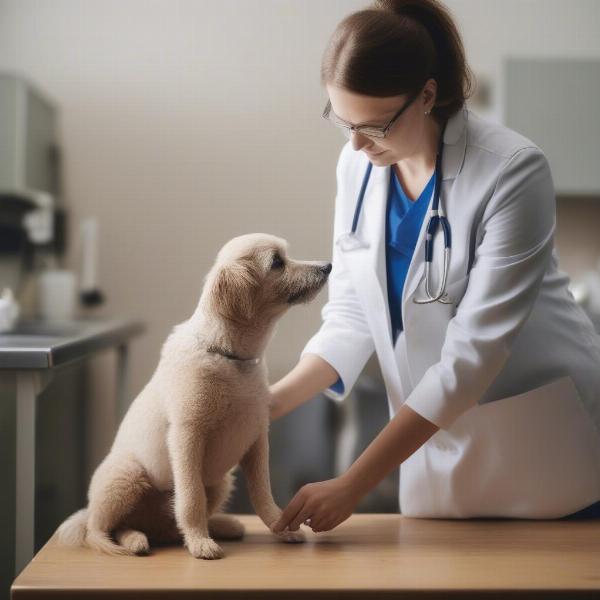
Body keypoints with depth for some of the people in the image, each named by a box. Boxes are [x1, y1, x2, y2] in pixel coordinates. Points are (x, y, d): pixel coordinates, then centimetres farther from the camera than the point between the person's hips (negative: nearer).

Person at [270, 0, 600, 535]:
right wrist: (269, 403, -16)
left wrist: (353, 486, -26)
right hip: (437, 452, 5)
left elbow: (473, 352, -26)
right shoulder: (358, 165, -5)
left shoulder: (512, 171, -22)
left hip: (544, 452, -4)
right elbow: (351, 316, 0)